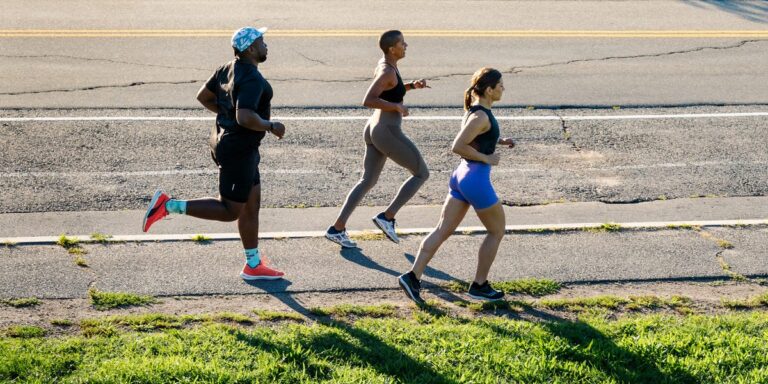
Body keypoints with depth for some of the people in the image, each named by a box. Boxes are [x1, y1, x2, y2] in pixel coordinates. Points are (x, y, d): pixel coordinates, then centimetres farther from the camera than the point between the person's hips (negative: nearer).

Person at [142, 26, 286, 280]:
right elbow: (245, 118, -34)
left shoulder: (228, 69, 6)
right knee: (229, 211, 2)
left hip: (223, 141, 10)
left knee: (252, 206, 16)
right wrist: (271, 126, -18)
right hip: (238, 152, -10)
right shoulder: (252, 79, -23)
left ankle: (253, 266, 24)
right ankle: (169, 205, -1)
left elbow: (203, 96, 15)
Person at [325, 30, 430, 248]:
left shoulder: (384, 65, 10)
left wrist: (412, 86, 15)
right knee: (422, 173, 6)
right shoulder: (387, 71, -19)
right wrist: (397, 107, -21)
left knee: (368, 181, 14)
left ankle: (337, 229, 11)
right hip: (388, 133, -9)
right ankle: (387, 217, 4)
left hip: (374, 130, 9)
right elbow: (368, 101, -28)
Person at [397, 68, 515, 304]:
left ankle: (413, 276, -2)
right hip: (477, 180, -9)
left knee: (443, 231, 6)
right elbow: (457, 146, -23)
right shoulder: (481, 116, -18)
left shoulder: (475, 110, 10)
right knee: (497, 231, 10)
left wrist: (499, 141, 14)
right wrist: (486, 158, -15)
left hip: (461, 175, 9)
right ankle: (479, 286, 15)